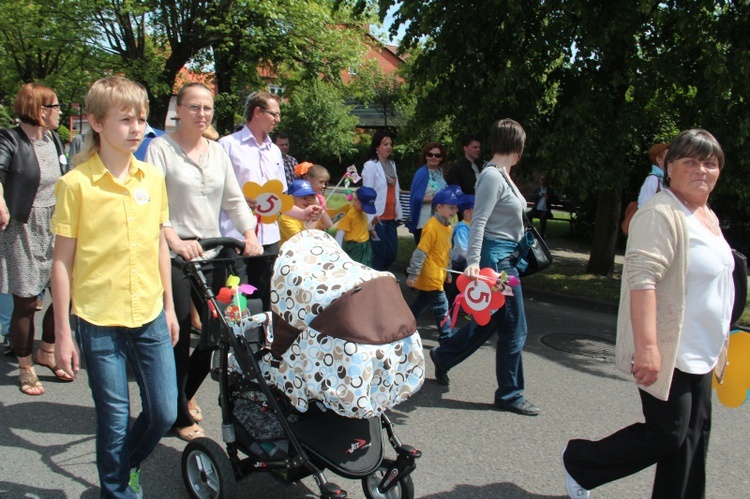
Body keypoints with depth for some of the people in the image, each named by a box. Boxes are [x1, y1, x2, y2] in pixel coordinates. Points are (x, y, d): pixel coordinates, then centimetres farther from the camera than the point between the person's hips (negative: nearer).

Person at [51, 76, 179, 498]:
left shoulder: (153, 177, 4)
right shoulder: (75, 184, -10)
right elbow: (62, 261, -6)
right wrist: (62, 333, -5)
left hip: (150, 317, 4)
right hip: (100, 322, -4)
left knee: (164, 413, 10)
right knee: (115, 422, 8)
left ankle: (128, 465, 40)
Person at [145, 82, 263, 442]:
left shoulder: (217, 151, 14)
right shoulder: (161, 147, -4)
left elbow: (235, 199, 13)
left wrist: (249, 234, -4)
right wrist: (175, 241, -29)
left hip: (213, 255, 6)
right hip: (174, 257, -5)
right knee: (178, 337, 1)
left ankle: (186, 393, 34)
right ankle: (181, 415, 19)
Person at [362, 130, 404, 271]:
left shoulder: (392, 164, 13)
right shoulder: (370, 166, -9)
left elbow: (395, 191, 14)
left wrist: (398, 213, 11)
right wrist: (372, 218, -16)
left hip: (391, 217, 7)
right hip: (378, 218, -7)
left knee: (392, 253, 9)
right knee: (380, 253, -1)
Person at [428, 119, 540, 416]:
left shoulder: (501, 175, 13)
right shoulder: (492, 176, -16)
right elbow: (478, 221, -23)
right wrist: (473, 261, -29)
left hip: (506, 257, 10)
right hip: (496, 257, -10)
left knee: (489, 322, 18)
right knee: (514, 328, -1)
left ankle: (442, 356, 34)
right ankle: (509, 395, 12)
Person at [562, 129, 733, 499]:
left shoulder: (708, 217, 14)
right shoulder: (661, 215, -18)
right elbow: (642, 280, -28)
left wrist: (716, 344, 26)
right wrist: (646, 347, -34)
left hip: (700, 354, 9)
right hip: (666, 351, -9)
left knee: (693, 435, 12)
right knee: (667, 434, -2)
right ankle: (579, 462, 17)